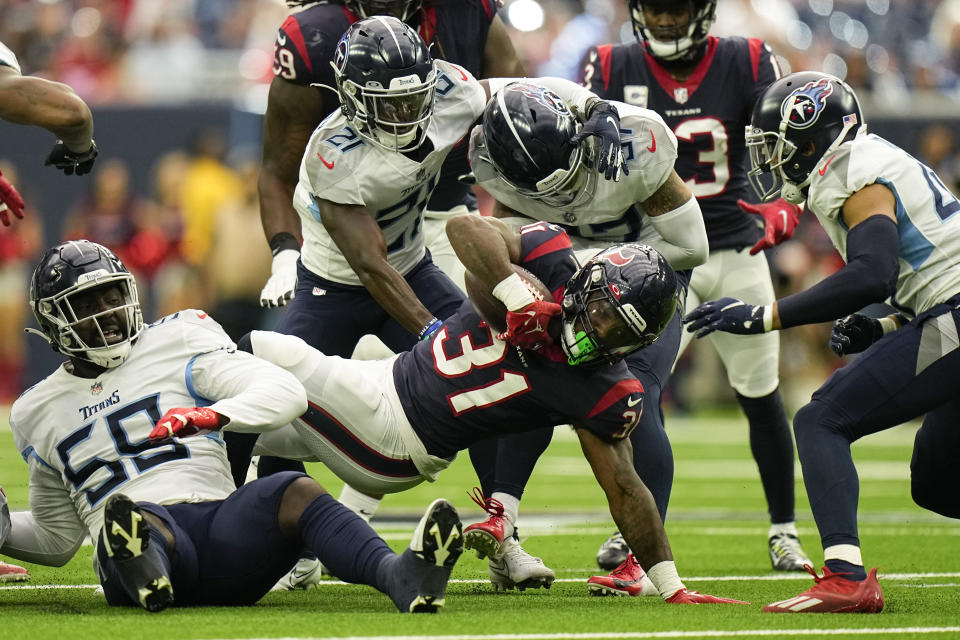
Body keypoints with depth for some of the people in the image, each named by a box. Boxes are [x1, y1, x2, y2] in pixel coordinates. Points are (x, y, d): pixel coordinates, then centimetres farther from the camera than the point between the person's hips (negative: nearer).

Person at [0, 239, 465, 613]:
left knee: (292, 491, -33)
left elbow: (286, 393, 0)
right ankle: (144, 574, -75)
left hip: (218, 522, 0)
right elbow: (57, 537, 36)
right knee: (141, 517, -38)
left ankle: (402, 576, -60)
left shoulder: (177, 342, 15)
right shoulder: (39, 414, 24)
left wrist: (213, 414, -18)